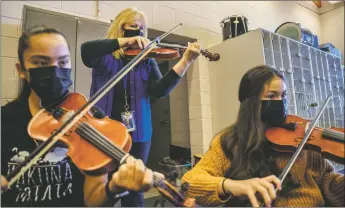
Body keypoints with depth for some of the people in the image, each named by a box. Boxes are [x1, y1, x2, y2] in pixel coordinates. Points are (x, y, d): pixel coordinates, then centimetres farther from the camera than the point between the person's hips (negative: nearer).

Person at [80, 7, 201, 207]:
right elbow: (86, 51, -17)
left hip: (137, 132, 2)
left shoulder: (147, 61, 9)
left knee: (134, 192, 10)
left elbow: (159, 90, -7)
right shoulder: (104, 56, 5)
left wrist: (185, 61, -17)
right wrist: (124, 41, -21)